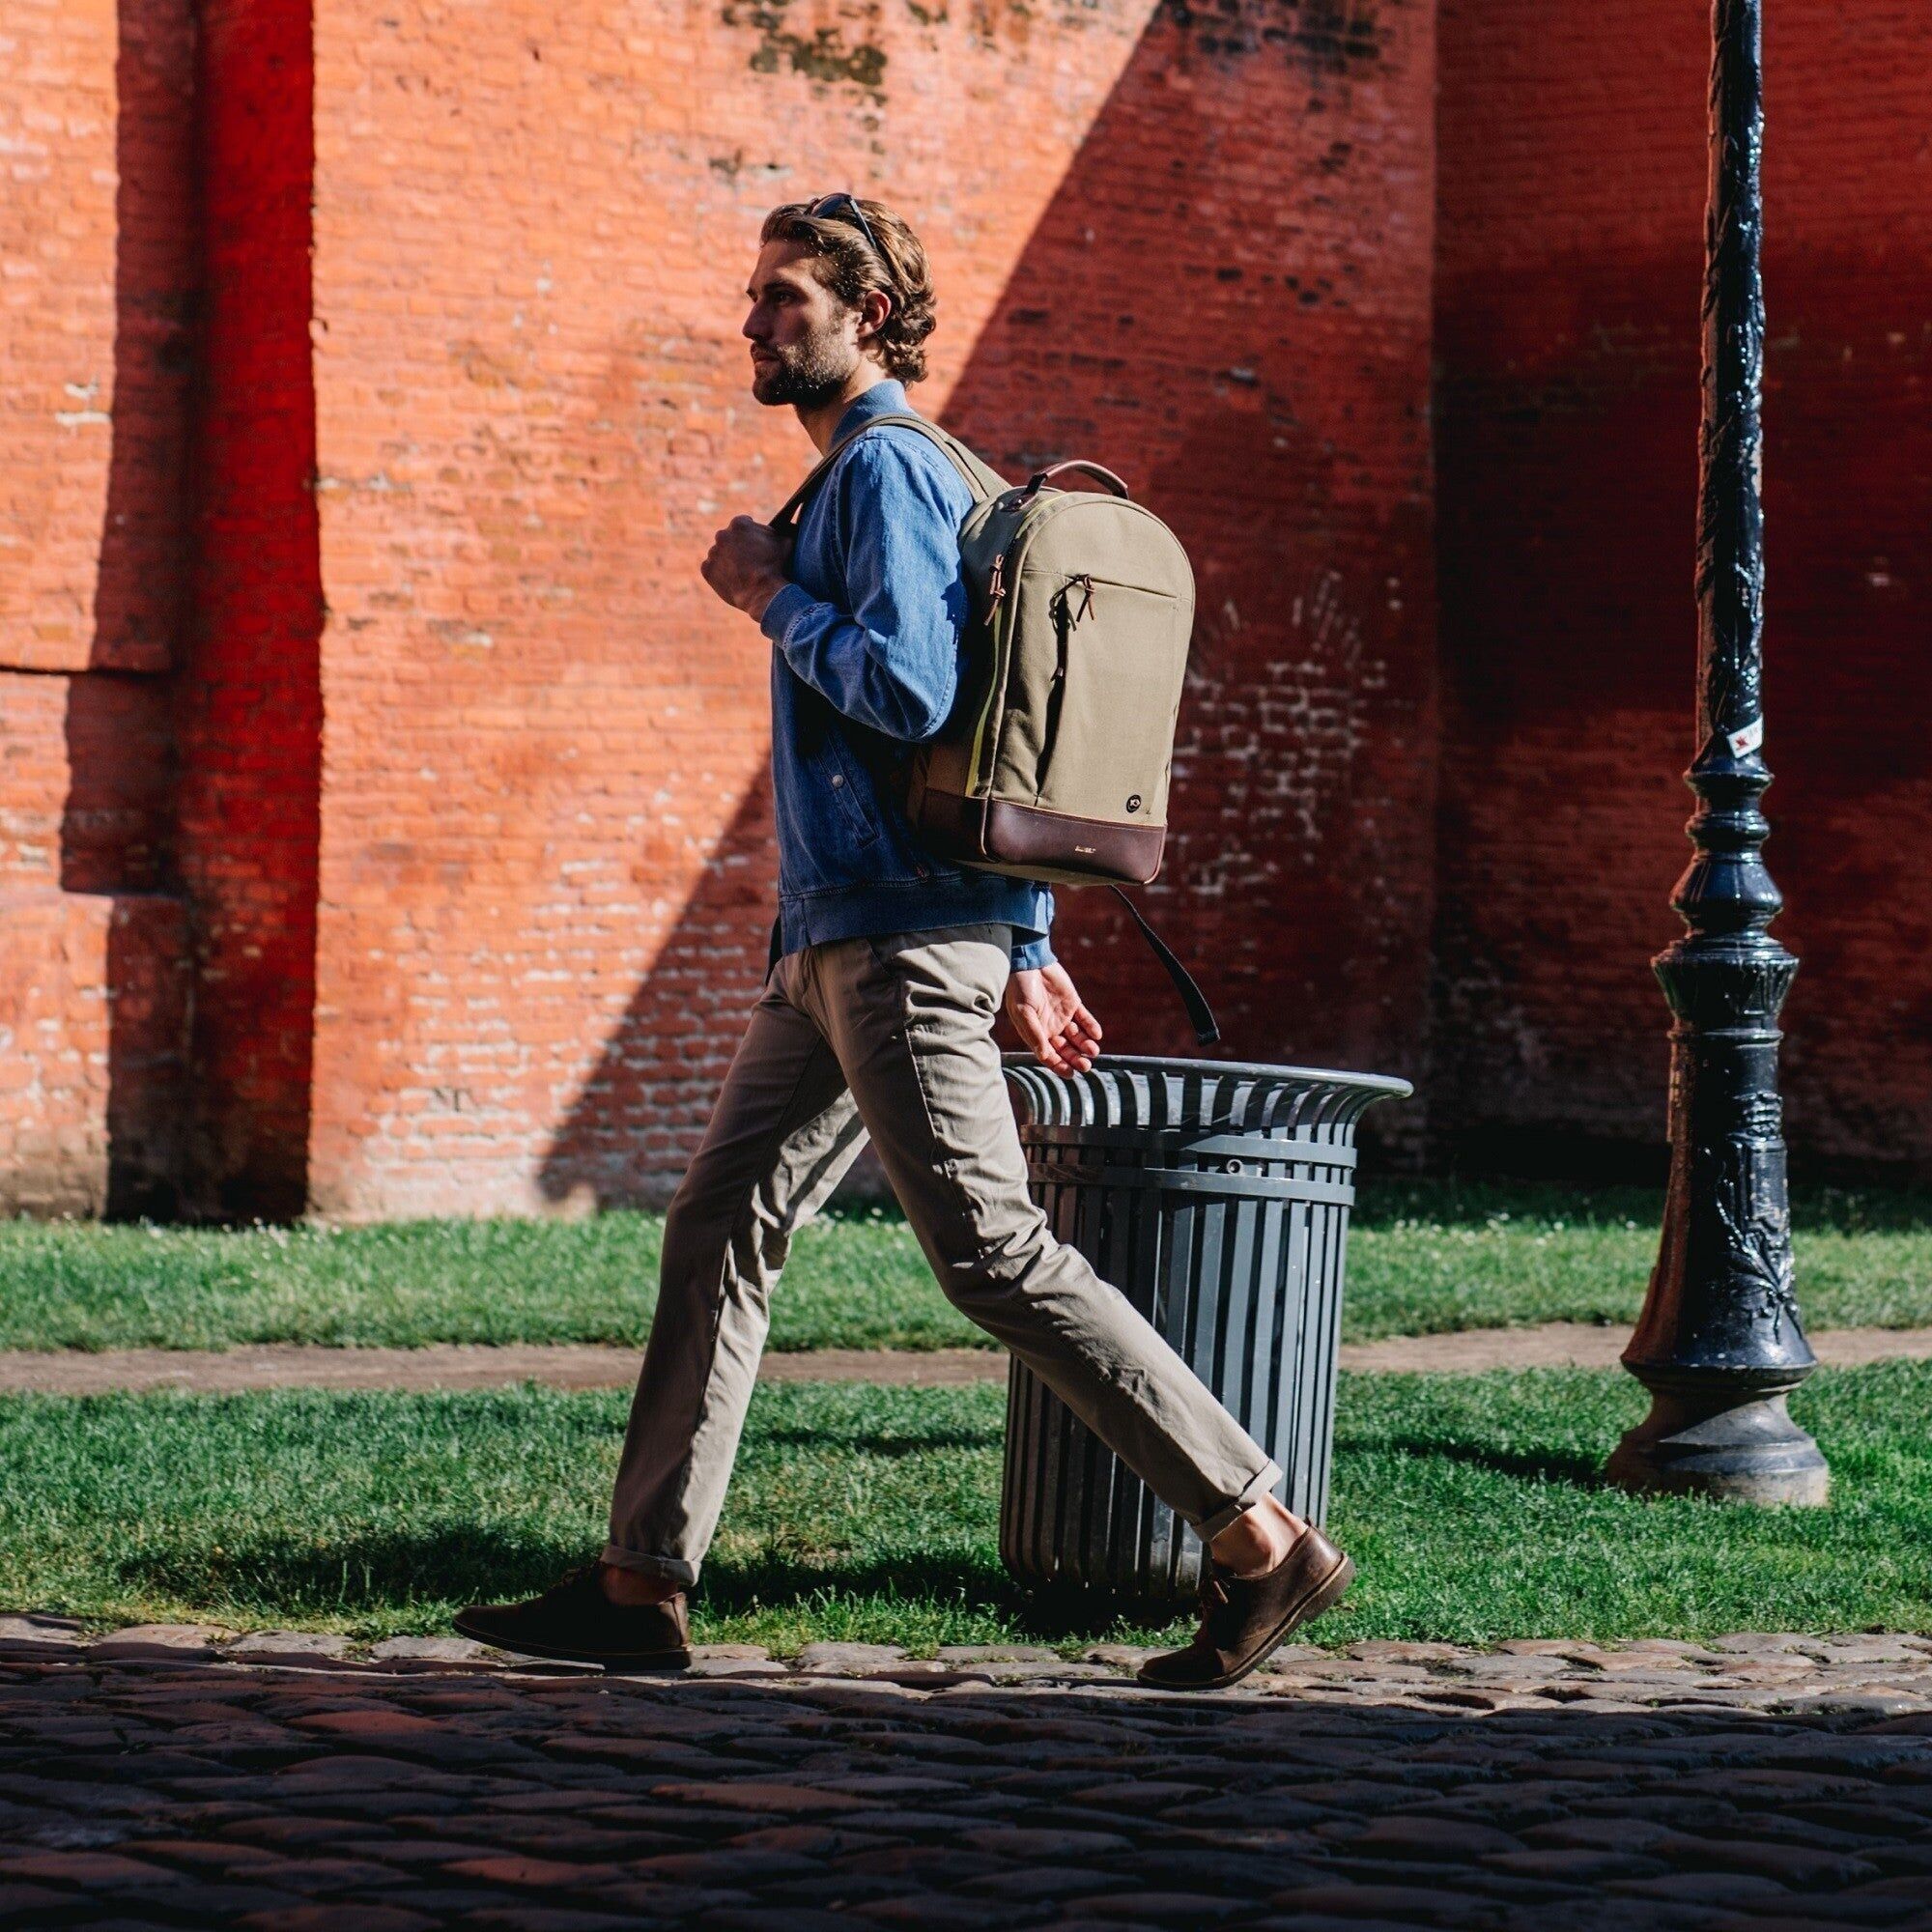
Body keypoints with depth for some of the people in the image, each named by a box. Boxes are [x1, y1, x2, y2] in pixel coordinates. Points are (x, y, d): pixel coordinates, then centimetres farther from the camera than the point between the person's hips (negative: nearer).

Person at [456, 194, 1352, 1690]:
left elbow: (909, 692, -24)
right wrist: (1029, 948, 25)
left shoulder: (885, 470, -9)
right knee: (719, 1231, 9)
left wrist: (774, 599, -8)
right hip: (837, 943, 11)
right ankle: (641, 1587, 12)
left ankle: (1263, 1547, -9)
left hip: (900, 936, -11)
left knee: (996, 1254, -12)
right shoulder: (870, 475, 23)